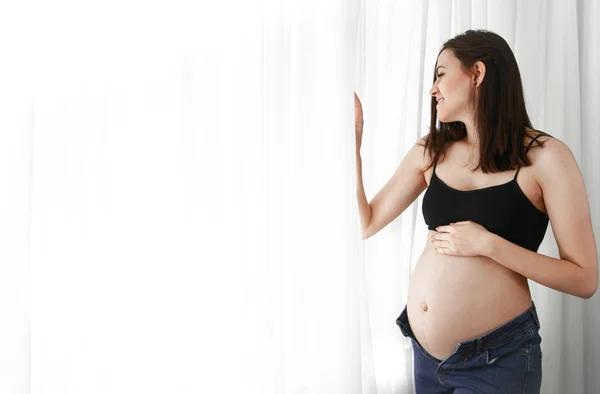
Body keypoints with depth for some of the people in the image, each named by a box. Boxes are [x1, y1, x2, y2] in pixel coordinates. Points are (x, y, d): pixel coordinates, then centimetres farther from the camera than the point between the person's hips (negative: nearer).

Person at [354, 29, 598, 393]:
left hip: (497, 357, -4)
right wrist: (353, 139, -2)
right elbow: (365, 224, 3)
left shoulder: (546, 157, -9)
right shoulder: (431, 151, 3)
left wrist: (488, 244, -20)